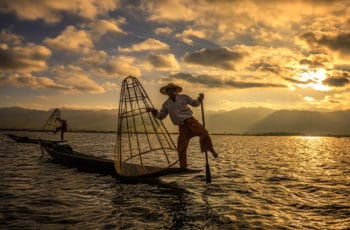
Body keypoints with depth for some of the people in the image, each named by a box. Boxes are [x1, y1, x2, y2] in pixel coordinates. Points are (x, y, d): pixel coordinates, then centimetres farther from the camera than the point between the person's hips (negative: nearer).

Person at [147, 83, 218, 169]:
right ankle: (183, 167, 10)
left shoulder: (183, 97, 7)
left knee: (204, 133, -25)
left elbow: (195, 103, 16)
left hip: (191, 121, -1)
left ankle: (211, 149, 1)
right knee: (181, 148, -4)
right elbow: (161, 116, 14)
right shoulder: (166, 104, 10)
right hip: (182, 126, 1)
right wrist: (153, 110, -1)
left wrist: (200, 98, -2)